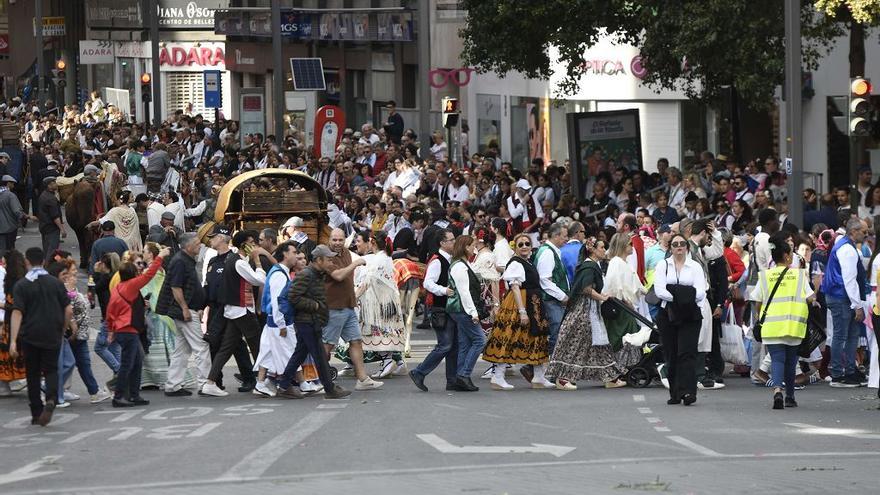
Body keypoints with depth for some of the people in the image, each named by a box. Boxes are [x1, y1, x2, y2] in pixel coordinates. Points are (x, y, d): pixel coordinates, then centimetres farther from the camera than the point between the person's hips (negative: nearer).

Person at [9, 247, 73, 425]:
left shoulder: (21, 285, -5)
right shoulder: (56, 283, 1)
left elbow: (17, 313, -13)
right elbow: (69, 311, -1)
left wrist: (13, 341, -15)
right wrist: (62, 331, 14)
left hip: (30, 336, -1)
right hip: (52, 336, 1)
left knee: (33, 374, 10)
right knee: (51, 370, 8)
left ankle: (36, 414, 11)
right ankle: (51, 399, -21)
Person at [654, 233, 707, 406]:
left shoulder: (695, 267, 9)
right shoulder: (663, 265, 9)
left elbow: (700, 292, -3)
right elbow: (659, 290, -5)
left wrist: (686, 296, -19)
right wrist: (675, 297, -17)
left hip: (690, 315, -1)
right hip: (668, 314, 1)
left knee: (687, 353, -13)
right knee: (671, 355, 2)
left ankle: (687, 391, -20)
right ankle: (675, 393, 9)